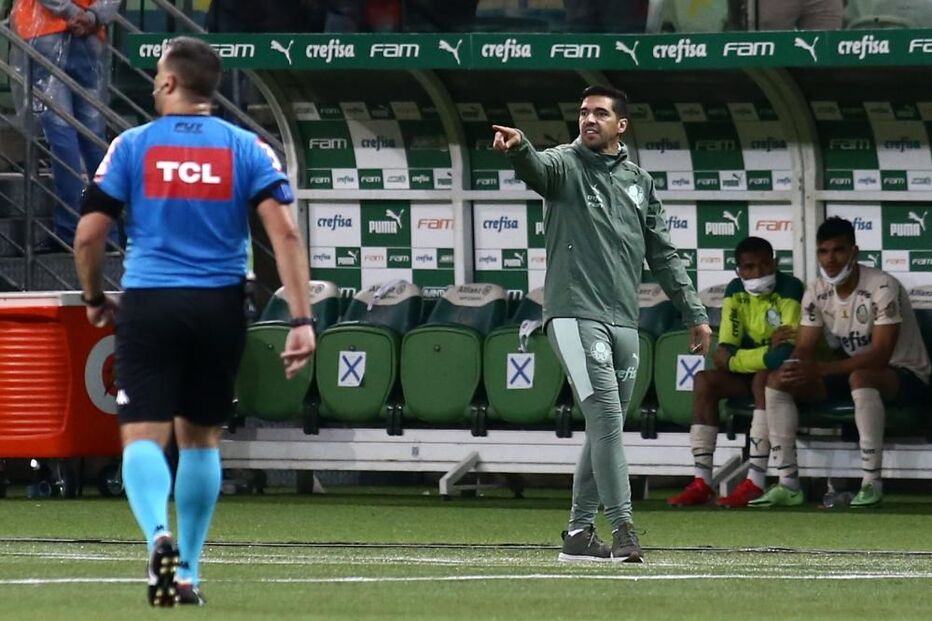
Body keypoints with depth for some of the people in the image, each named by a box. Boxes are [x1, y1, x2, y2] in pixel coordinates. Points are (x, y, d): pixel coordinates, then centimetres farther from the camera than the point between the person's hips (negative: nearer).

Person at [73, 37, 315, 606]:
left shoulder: (132, 146, 0)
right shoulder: (246, 149, 2)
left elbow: (89, 235, -2)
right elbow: (285, 232, -9)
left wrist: (95, 298, 17)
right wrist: (303, 319, -10)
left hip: (149, 306, -2)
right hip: (220, 305, 2)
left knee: (143, 436, -4)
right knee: (201, 437, 18)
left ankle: (159, 534, -34)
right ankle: (187, 573, 22)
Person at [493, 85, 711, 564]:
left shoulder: (639, 183, 17)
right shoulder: (565, 165, 2)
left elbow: (663, 256, 20)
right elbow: (535, 168, -23)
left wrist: (694, 313, 15)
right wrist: (518, 147, -47)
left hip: (624, 322, 6)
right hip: (576, 316, -6)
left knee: (606, 430, 7)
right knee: (605, 417, -15)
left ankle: (579, 533, 14)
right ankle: (623, 528, -16)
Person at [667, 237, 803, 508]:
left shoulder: (790, 289, -17)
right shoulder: (735, 292, 1)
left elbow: (787, 353, -27)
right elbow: (724, 354, -7)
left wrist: (734, 359, -24)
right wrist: (769, 351, -22)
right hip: (748, 374, 6)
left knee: (764, 378, -36)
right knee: (704, 380, -16)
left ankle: (755, 482, -40)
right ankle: (702, 482, -21)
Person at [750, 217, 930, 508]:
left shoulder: (882, 287, -23)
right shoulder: (816, 292, -2)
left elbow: (880, 354, -30)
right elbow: (804, 349, -3)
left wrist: (818, 369, -39)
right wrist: (792, 369, -30)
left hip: (904, 375, -7)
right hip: (852, 371, 7)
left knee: (861, 377, -42)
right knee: (777, 381, -10)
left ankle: (872, 483, -33)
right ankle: (788, 484, -13)